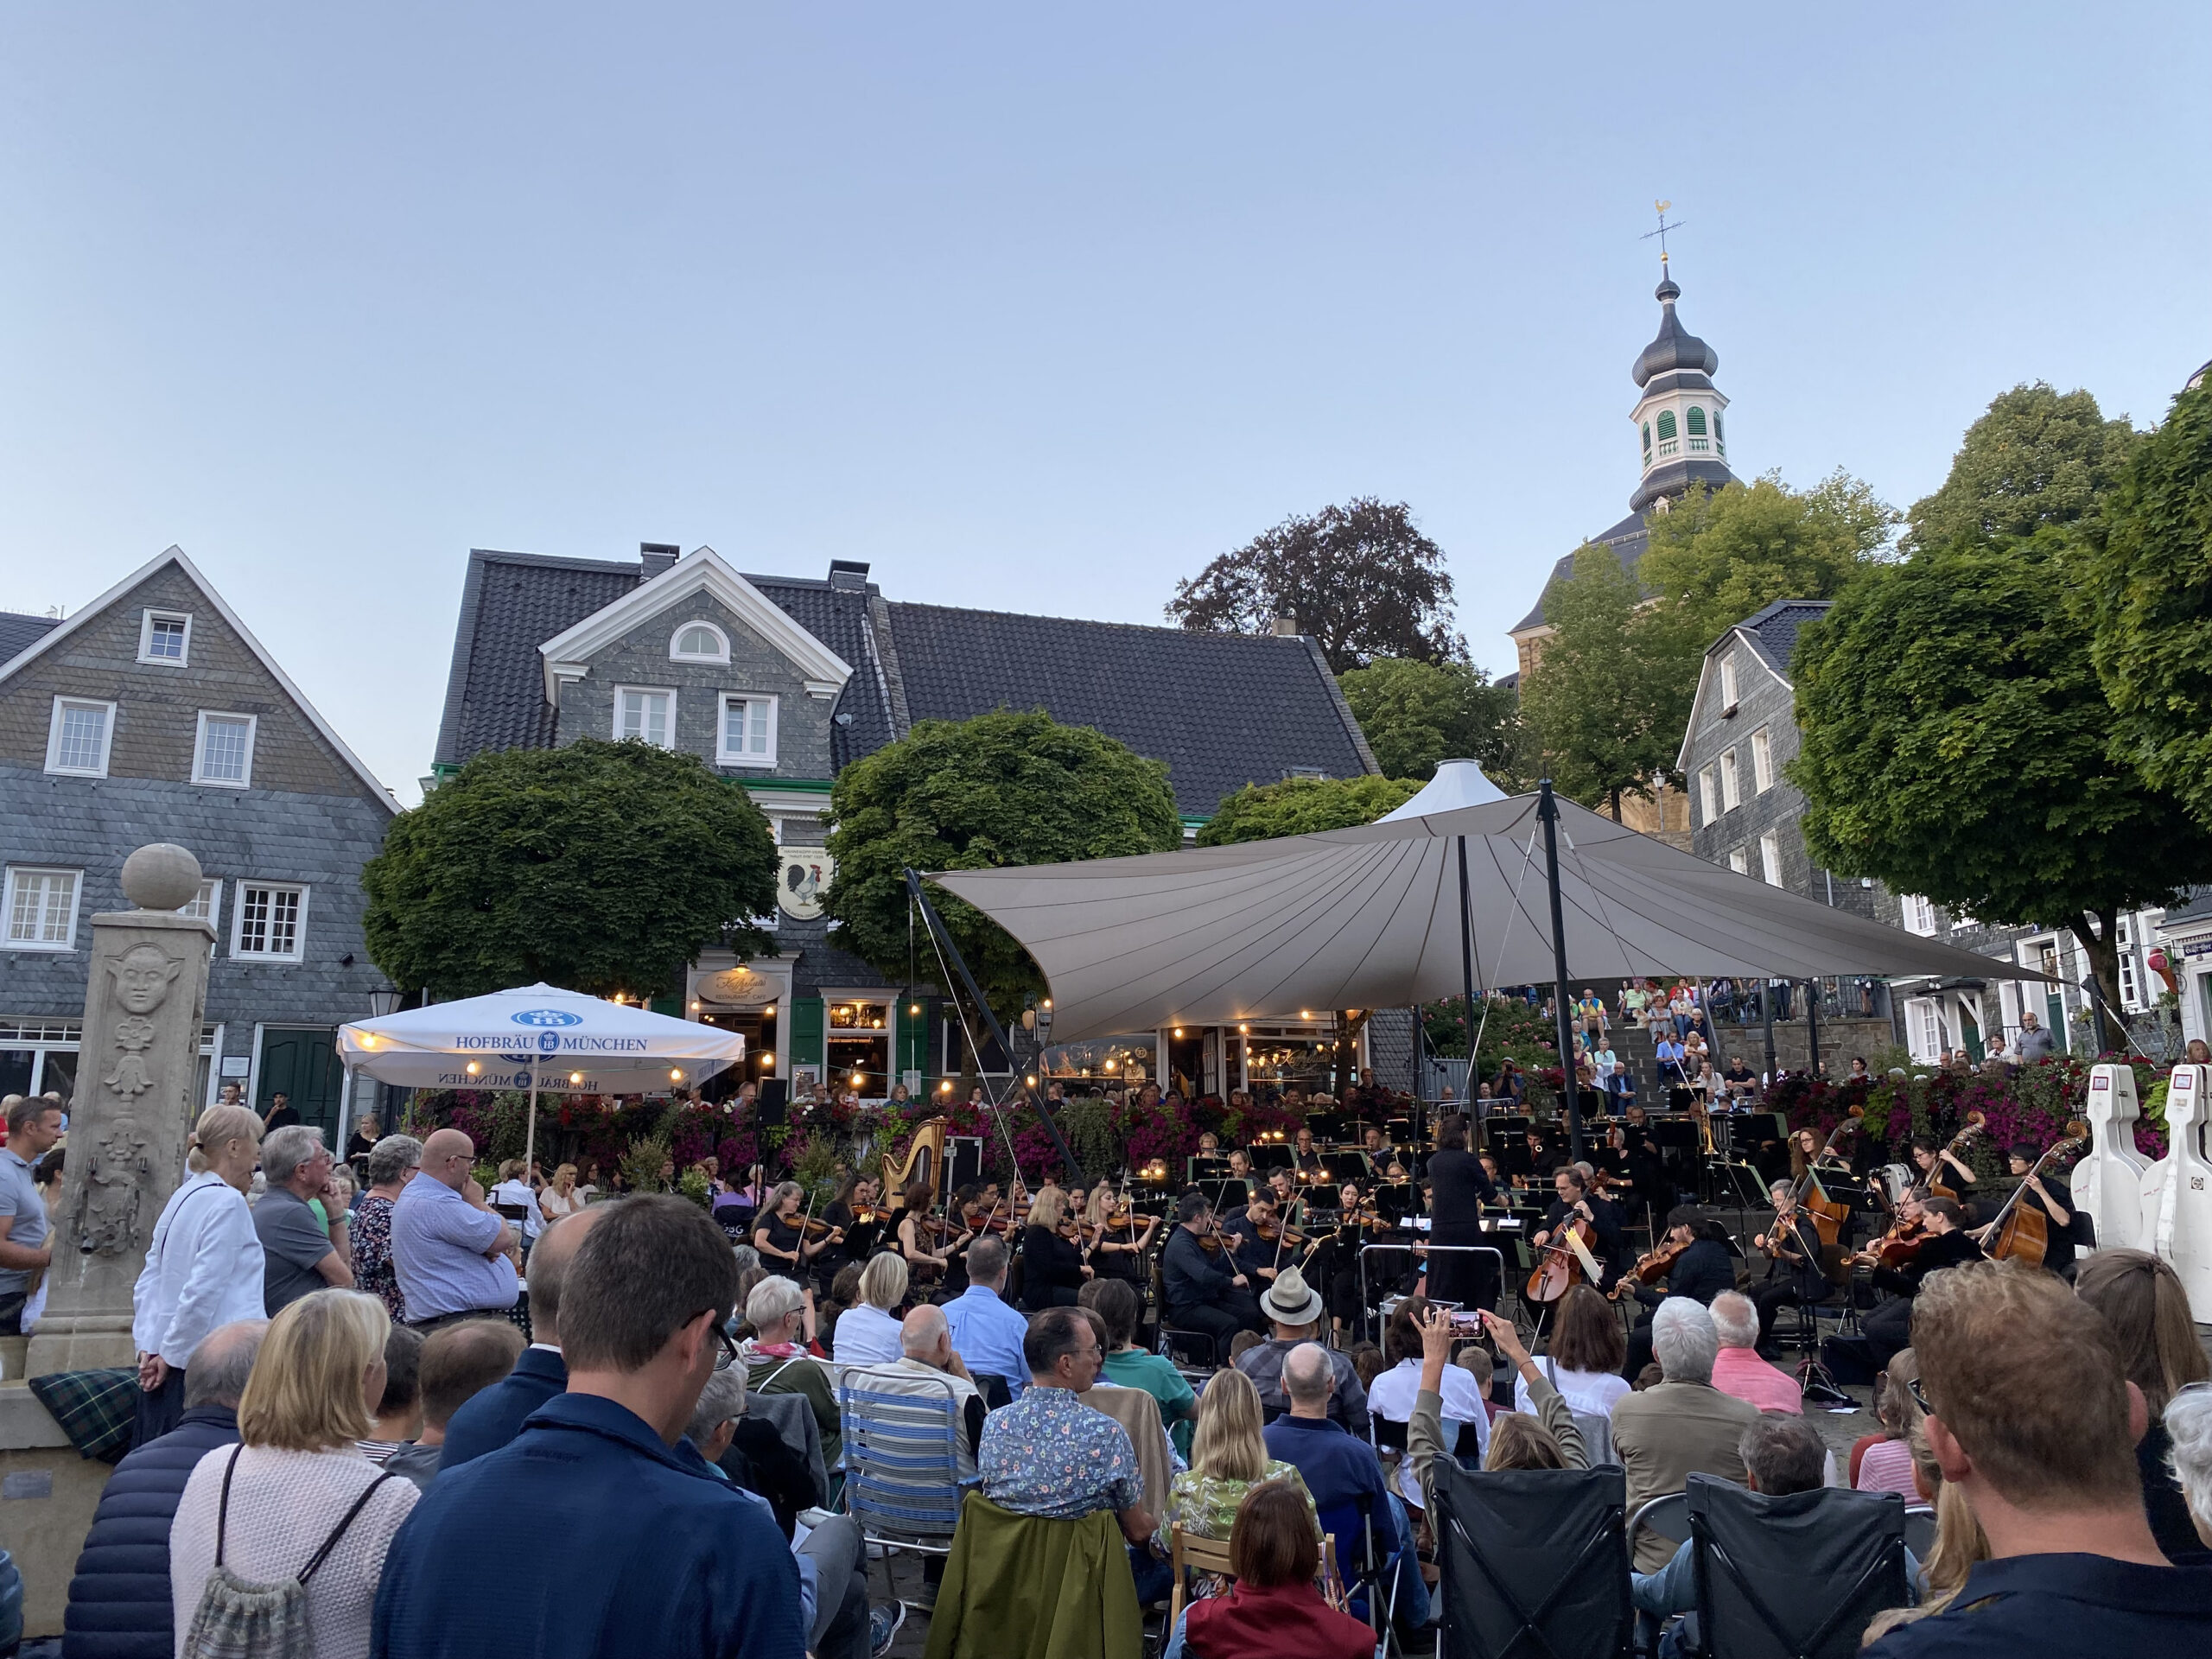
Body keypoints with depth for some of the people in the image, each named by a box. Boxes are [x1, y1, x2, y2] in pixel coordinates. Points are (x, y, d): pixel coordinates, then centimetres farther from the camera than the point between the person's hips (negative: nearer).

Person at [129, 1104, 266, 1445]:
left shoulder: (183, 1196, 11)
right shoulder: (228, 1203, -15)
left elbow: (148, 1281, 14)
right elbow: (204, 1290, -20)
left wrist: (148, 1347, 10)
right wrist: (170, 1355, -9)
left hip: (165, 1366, 9)